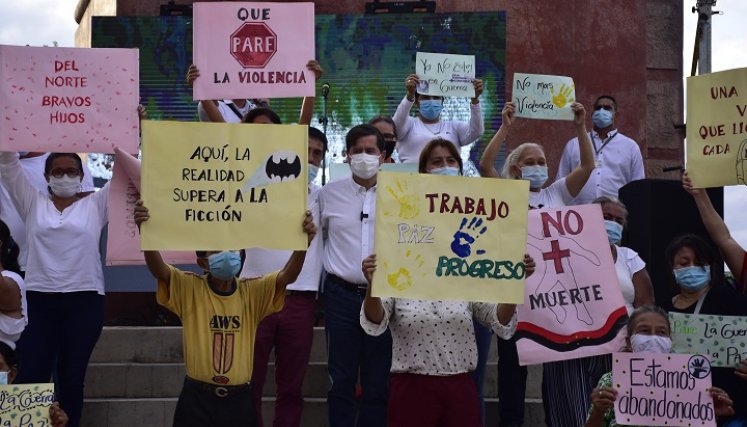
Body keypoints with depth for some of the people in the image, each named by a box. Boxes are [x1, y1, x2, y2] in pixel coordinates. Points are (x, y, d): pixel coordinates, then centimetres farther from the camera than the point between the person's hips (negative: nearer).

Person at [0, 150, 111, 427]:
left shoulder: (95, 205, 10)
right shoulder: (33, 204, 12)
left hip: (84, 301, 0)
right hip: (39, 301, 0)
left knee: (71, 380, 6)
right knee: (31, 378, -4)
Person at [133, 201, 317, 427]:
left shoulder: (252, 291, 1)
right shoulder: (190, 288, -3)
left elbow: (287, 276, -11)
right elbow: (158, 269, -17)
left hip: (238, 397, 2)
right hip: (197, 397, -1)